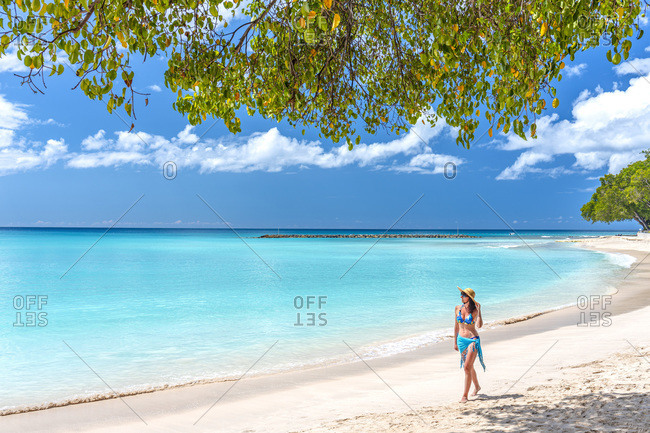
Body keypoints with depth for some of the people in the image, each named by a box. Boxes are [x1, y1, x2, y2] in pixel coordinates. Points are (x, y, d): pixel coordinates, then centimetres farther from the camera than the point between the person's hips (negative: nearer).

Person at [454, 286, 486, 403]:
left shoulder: (474, 311, -11)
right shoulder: (458, 308, 1)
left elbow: (479, 325, -28)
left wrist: (479, 310, -27)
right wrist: (455, 342, 12)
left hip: (473, 340, -5)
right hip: (461, 340, 5)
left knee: (467, 367, -12)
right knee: (468, 366, 19)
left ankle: (465, 395, -6)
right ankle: (477, 386, 43)